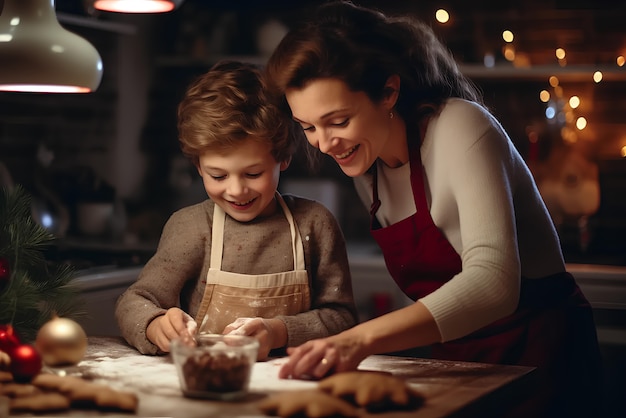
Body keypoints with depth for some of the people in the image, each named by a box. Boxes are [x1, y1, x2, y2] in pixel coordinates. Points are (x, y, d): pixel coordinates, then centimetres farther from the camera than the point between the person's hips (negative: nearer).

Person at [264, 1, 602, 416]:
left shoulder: (461, 128, -17)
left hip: (538, 352, -6)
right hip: (458, 357, 6)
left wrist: (363, 339, -41)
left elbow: (492, 281, -31)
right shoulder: (365, 164, 4)